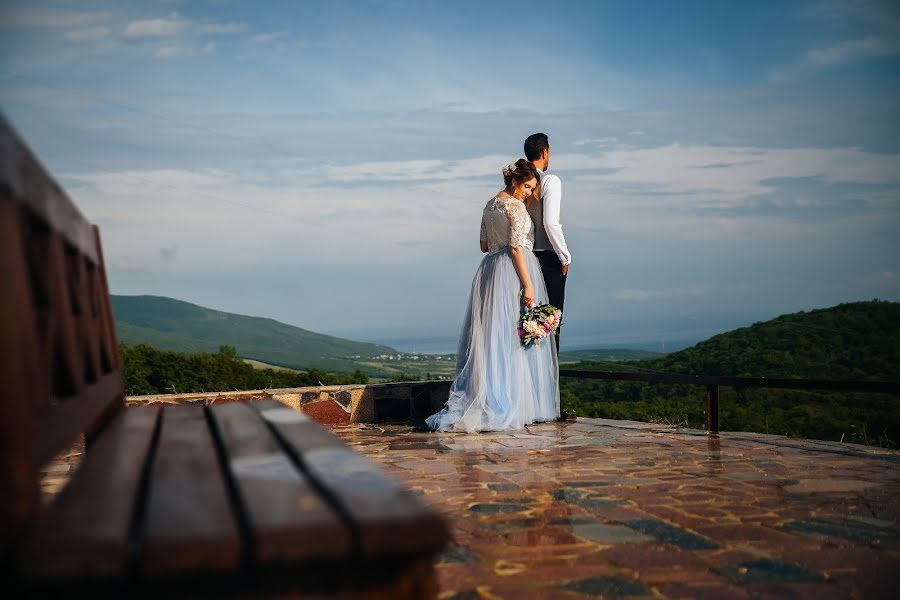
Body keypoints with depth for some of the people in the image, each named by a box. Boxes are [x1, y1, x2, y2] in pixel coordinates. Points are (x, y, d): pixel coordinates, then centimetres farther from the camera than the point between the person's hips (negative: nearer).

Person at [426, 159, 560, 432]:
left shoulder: (490, 205, 15)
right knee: (514, 340, -4)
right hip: (514, 272, -8)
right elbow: (516, 247, -17)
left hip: (490, 270, 8)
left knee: (490, 338, 8)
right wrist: (527, 285, -18)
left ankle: (478, 401, 6)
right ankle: (514, 405, -1)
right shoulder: (515, 206, -10)